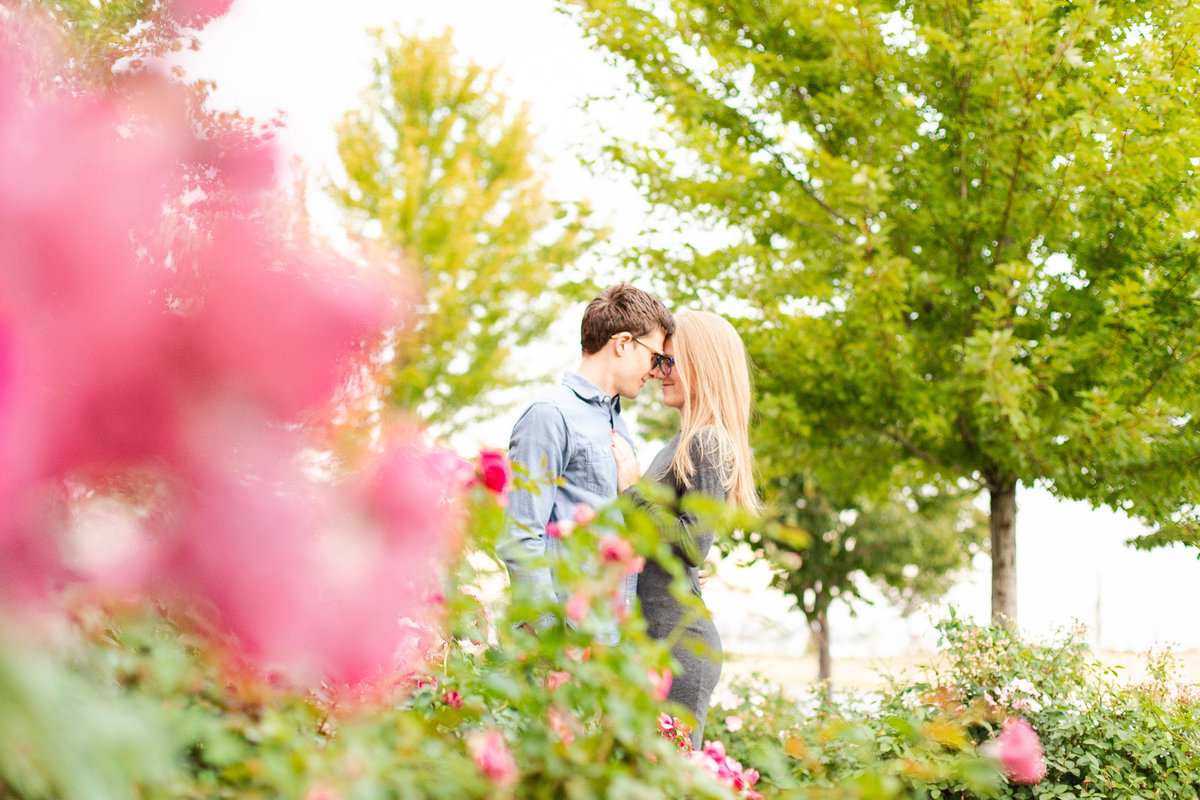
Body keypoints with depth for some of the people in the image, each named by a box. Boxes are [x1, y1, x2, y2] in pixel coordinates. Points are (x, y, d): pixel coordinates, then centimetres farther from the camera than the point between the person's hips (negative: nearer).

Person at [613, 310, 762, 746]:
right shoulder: (686, 442, 18)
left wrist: (633, 490, -12)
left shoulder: (710, 443, -10)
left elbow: (694, 543, -18)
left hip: (678, 640, -9)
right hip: (654, 633, 9)